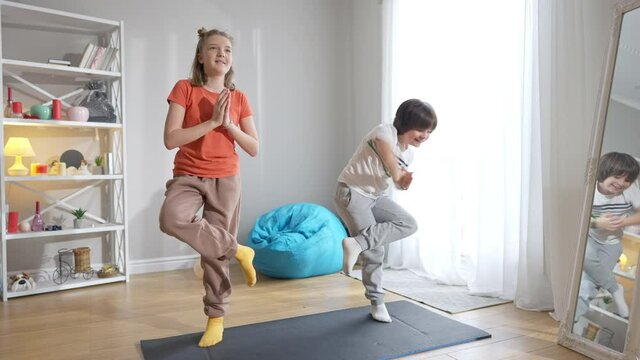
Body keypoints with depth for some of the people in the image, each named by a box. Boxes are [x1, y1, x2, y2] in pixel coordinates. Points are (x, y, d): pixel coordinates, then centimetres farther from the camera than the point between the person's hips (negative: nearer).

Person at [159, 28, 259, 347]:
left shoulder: (238, 98, 4)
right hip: (188, 176, -1)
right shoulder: (184, 89, -3)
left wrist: (229, 124, -12)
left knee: (216, 255, 3)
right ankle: (236, 250, -14)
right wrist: (211, 121, -17)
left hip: (225, 180, 1)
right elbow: (170, 139, -13)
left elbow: (253, 149, 3)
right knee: (171, 219, -33)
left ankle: (216, 318, 20)